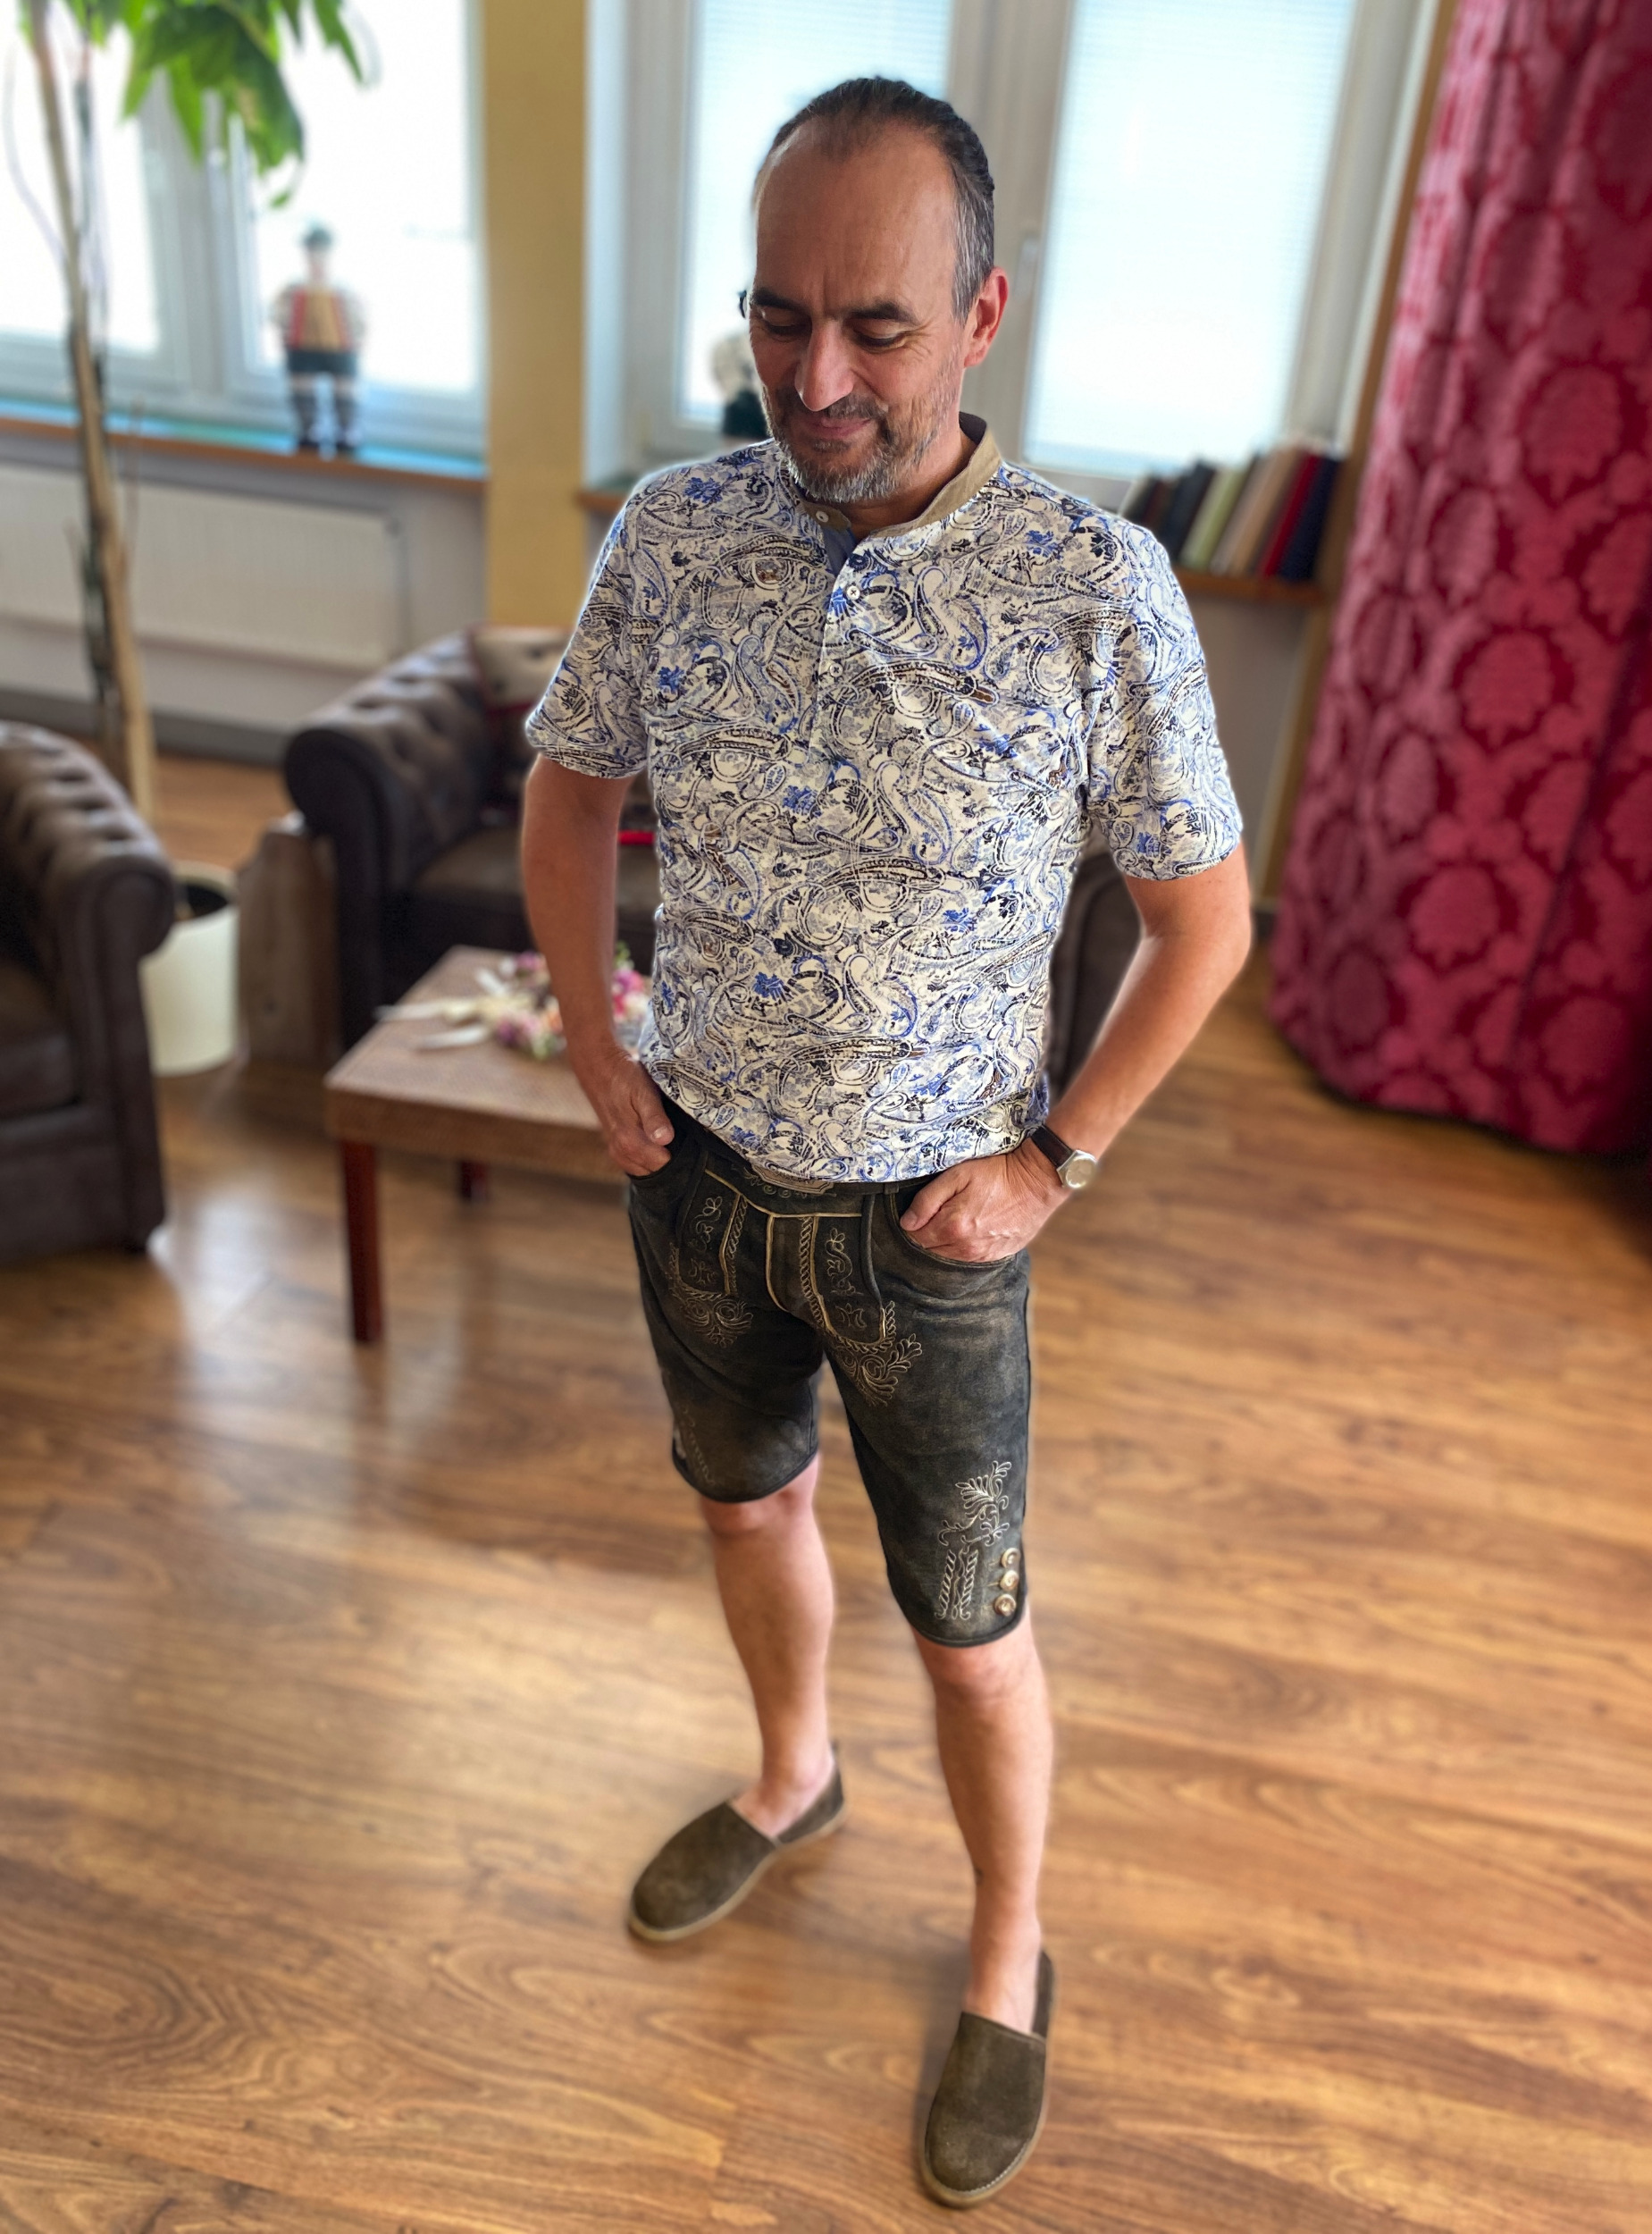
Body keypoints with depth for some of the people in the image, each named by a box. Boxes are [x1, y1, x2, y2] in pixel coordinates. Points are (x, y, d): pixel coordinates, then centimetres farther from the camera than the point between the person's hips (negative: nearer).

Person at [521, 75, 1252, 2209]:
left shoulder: (1096, 589, -19)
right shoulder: (668, 533, -9)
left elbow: (1203, 917, -9)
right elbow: (567, 796, 7)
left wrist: (1051, 1159, -9)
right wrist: (595, 1057, 2)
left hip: (927, 1224, -3)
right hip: (699, 1175, 4)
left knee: (971, 1632, 12)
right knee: (748, 1500, 26)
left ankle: (1009, 1959, 41)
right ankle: (791, 1774, 57)